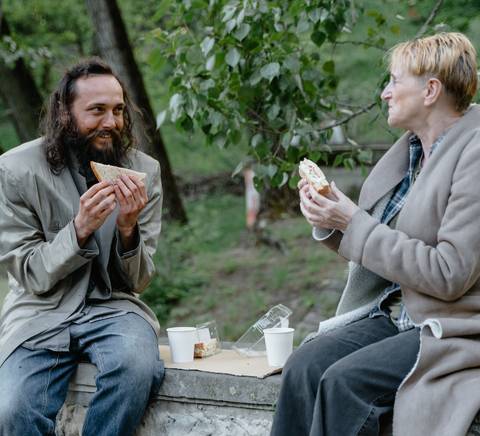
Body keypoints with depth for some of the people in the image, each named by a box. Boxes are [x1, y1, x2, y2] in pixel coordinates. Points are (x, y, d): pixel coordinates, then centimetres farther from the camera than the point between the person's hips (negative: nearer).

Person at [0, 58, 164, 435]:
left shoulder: (144, 171, 0)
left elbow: (136, 282, 1)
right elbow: (32, 275, -6)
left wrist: (128, 227, -19)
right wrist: (80, 228, -22)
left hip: (112, 307, 2)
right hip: (41, 311, -1)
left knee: (137, 365, -33)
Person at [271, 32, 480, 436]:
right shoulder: (409, 148, 11)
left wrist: (355, 224, -16)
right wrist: (331, 222, -2)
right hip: (393, 312, 7)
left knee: (344, 381, -27)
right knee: (303, 367, -17)